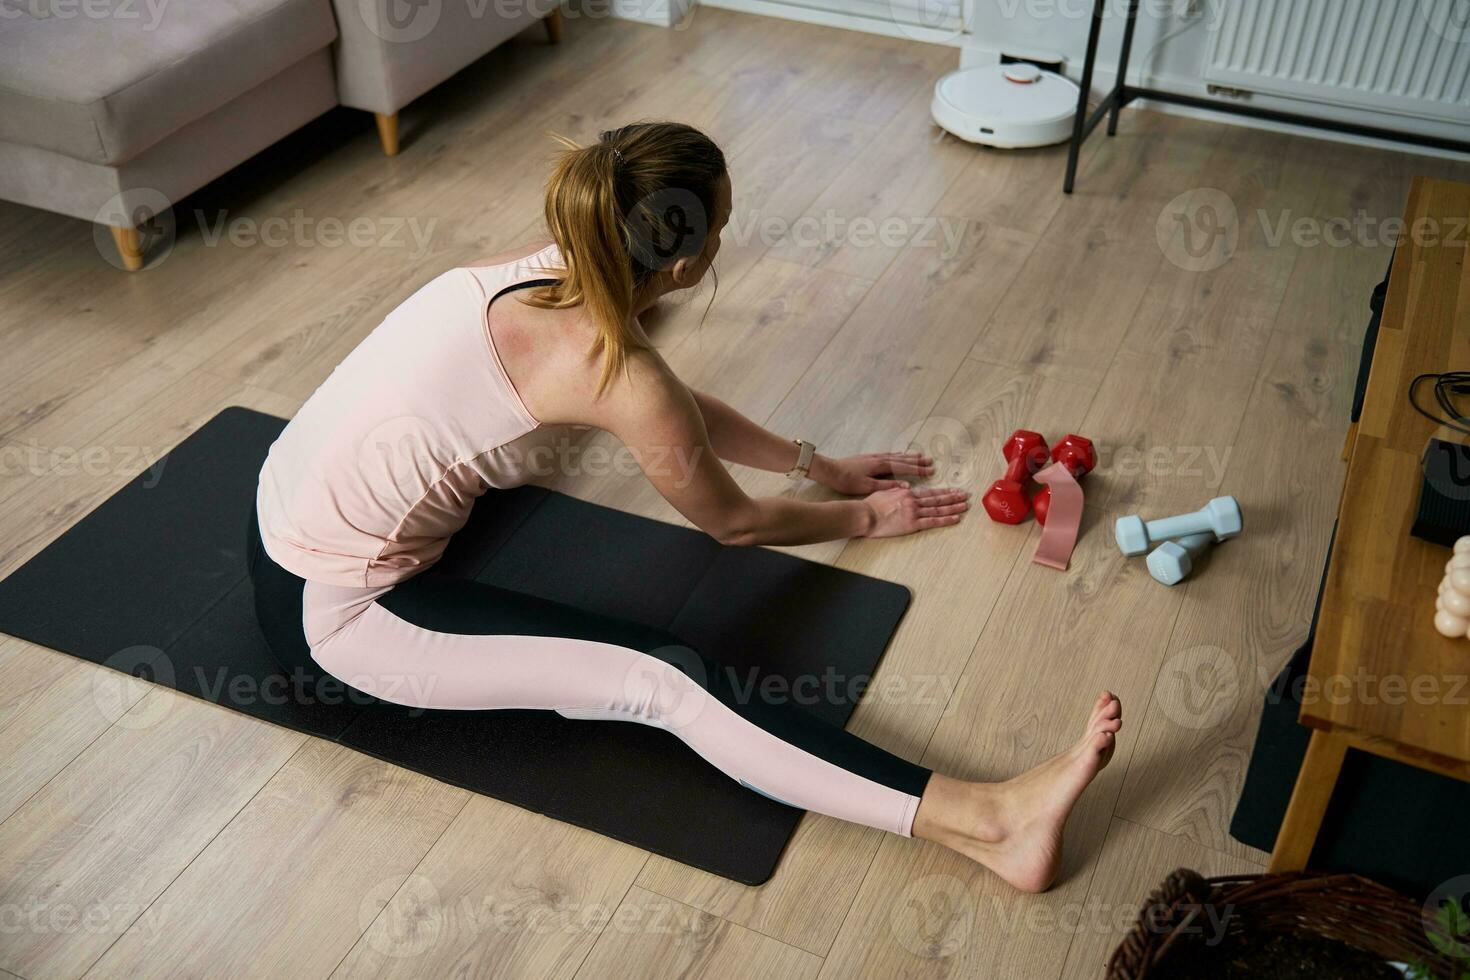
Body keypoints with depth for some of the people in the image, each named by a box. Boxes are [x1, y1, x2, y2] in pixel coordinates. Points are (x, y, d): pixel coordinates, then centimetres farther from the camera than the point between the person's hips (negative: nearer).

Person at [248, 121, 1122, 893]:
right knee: (667, 683, -19)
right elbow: (731, 522, -5)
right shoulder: (616, 370, -23)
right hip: (335, 611, -8)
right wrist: (864, 518, 10)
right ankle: (992, 823, -22)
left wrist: (820, 464, 21)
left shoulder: (551, 271, -1)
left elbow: (679, 406, 16)